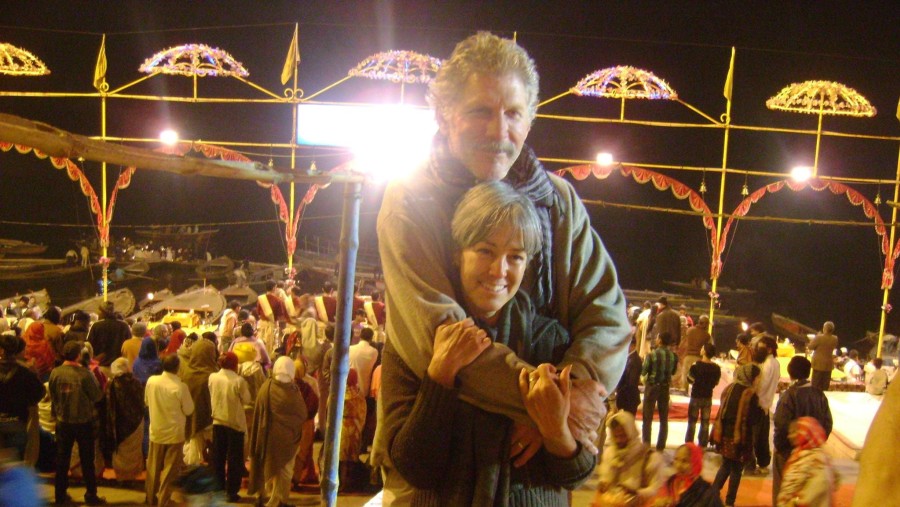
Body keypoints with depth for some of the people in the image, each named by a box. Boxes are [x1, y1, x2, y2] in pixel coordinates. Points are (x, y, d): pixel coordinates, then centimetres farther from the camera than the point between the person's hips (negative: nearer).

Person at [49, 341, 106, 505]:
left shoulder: (55, 372, -10)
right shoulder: (84, 374, -21)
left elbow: (52, 396, 1)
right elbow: (97, 396, -12)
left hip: (63, 422, 3)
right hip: (83, 422, -3)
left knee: (62, 458, 16)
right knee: (87, 460, 9)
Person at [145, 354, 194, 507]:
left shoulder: (151, 381, -9)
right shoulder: (180, 386, -22)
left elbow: (147, 402, 7)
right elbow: (189, 410, -11)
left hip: (156, 431, 4)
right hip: (174, 433, -4)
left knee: (153, 467, 19)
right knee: (170, 469, 7)